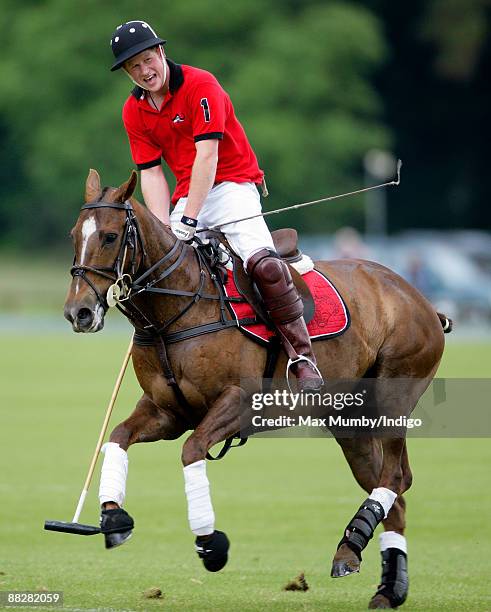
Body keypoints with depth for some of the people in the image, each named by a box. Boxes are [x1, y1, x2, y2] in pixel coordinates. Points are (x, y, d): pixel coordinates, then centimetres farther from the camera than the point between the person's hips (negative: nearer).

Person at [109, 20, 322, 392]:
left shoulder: (200, 86, -13)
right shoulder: (134, 112, 6)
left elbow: (207, 155, -20)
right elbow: (151, 173, 4)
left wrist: (188, 220, -25)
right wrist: (163, 227, -13)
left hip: (231, 184, -6)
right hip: (187, 197, 6)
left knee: (264, 266, -27)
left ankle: (302, 356, -24)